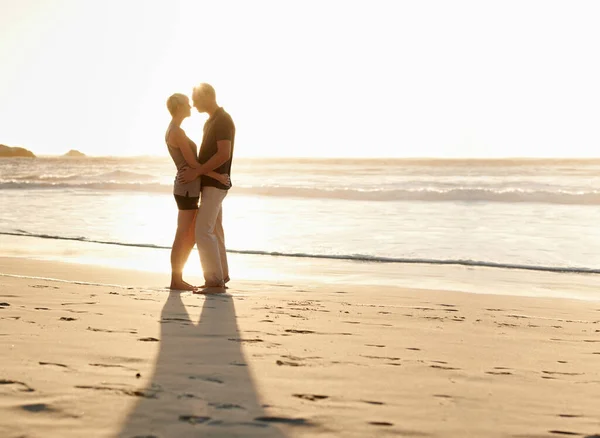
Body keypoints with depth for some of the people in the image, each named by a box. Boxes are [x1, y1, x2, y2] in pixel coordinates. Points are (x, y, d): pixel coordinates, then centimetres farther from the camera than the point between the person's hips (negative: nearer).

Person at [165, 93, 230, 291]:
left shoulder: (172, 132, 17)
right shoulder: (178, 132, -16)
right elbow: (192, 163, -17)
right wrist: (217, 176, -10)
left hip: (187, 188, 10)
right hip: (188, 189, -10)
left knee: (192, 236, 13)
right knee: (182, 237, -2)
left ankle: (177, 278, 18)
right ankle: (176, 280, 6)